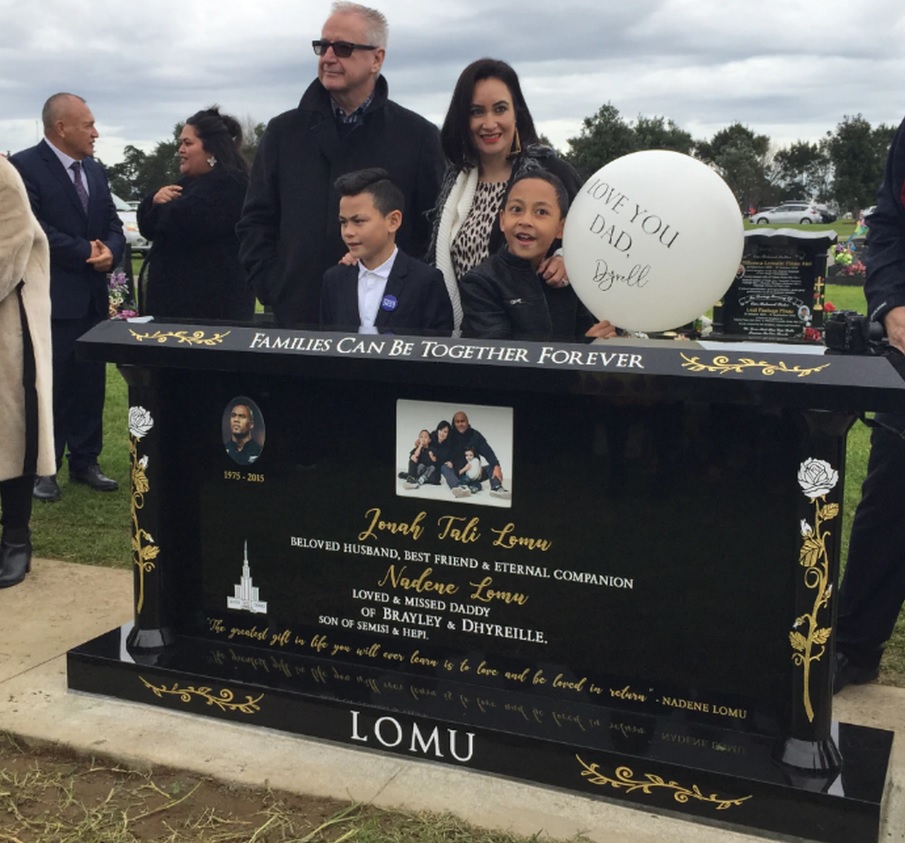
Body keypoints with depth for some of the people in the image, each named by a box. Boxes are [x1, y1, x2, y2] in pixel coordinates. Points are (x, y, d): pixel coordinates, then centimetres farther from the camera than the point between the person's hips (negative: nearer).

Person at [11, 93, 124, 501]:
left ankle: (84, 462, 21)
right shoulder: (24, 166, -9)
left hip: (92, 296, 7)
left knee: (90, 383, 10)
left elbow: (112, 224, 13)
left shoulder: (95, 170, 14)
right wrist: (85, 253, -16)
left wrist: (110, 252, -9)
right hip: (50, 298, -7)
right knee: (47, 385, 1)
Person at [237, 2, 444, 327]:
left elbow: (435, 229, 2)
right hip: (296, 317, 2)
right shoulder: (284, 132, 9)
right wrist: (274, 290, -2)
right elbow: (256, 221, 10)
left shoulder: (418, 137, 3)